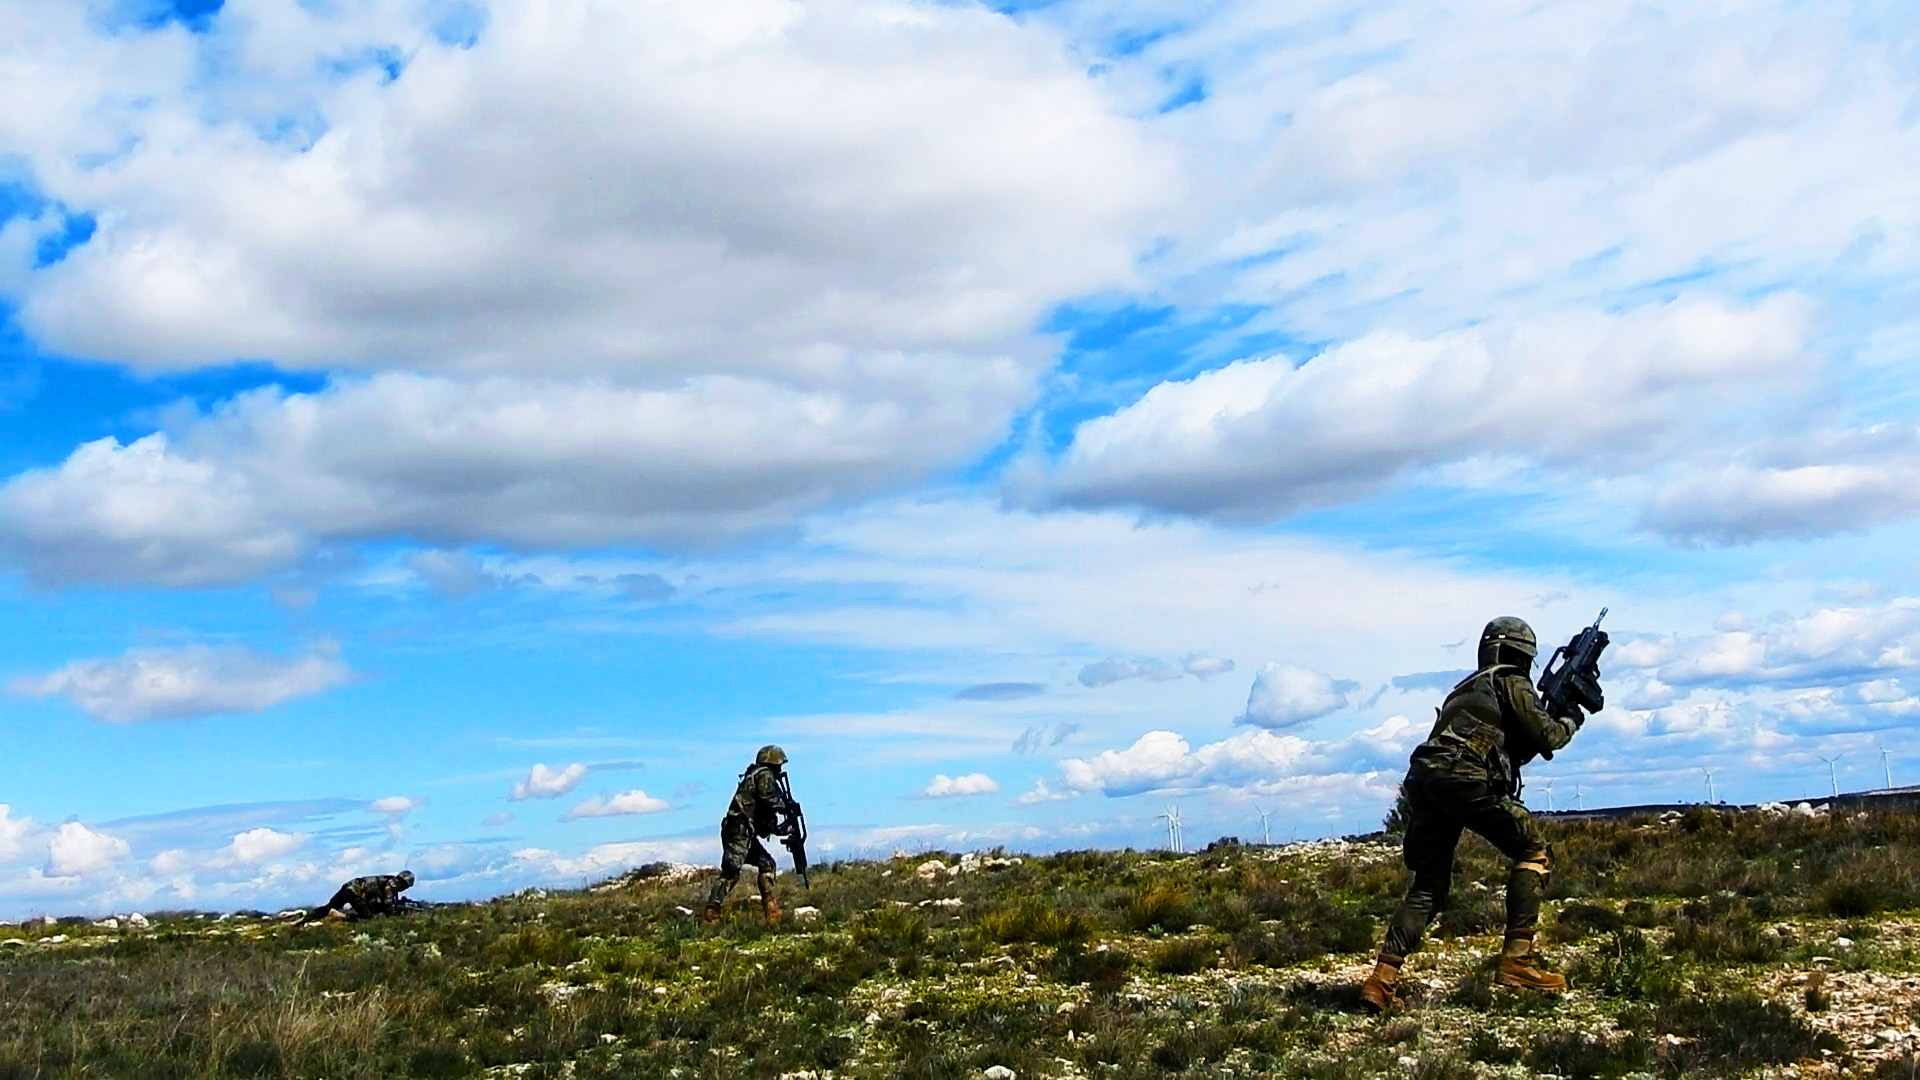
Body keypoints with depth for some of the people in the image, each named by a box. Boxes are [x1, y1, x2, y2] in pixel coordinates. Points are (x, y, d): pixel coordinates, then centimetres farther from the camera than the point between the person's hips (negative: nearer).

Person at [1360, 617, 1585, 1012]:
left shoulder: (1467, 688, 36)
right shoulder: (1511, 683, 13)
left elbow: (1513, 748, 37)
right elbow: (1546, 737, 10)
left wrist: (1549, 717, 36)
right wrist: (1570, 721, 29)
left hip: (1423, 779, 8)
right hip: (1464, 779, -7)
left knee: (1428, 885, 11)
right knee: (1532, 852, 7)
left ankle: (1383, 977, -3)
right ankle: (1517, 959, -5)